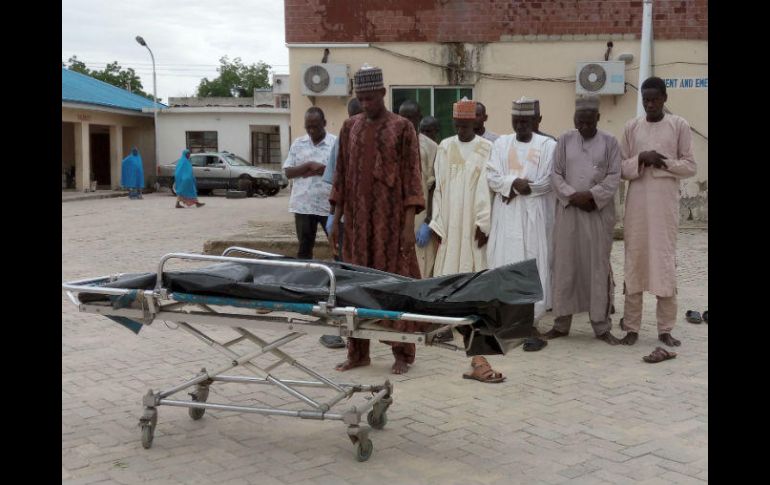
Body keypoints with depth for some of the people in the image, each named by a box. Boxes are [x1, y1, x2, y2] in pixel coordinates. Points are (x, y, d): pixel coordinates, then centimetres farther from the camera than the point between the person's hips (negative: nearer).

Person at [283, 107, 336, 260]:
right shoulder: (298, 144, 8)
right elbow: (288, 172, 2)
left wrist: (319, 169, -13)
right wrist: (309, 165, -12)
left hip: (329, 205, -3)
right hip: (303, 205, 3)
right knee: (304, 248, 11)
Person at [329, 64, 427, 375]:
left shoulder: (402, 128, -1)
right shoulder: (350, 127, 10)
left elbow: (412, 175, -5)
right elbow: (341, 174, 12)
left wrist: (409, 223, -12)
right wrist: (336, 218, 7)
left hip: (391, 219, -4)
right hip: (358, 219, 4)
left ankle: (402, 354, 8)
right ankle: (357, 352, 14)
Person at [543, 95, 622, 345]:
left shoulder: (609, 142, 3)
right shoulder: (565, 141, 6)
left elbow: (614, 177, -2)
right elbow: (555, 175, 3)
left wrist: (591, 195, -15)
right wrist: (573, 196, -11)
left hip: (599, 213, -1)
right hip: (568, 211, 1)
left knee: (598, 267, 0)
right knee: (565, 266, 3)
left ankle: (601, 326, 6)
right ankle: (562, 323, 11)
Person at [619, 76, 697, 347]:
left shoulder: (679, 126, 3)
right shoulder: (631, 127, 7)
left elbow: (690, 166, 0)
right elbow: (621, 169, 5)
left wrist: (661, 163, -12)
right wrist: (641, 159, -13)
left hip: (666, 205, -1)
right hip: (637, 205, 2)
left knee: (665, 263, -1)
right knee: (634, 261, 2)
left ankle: (665, 328, 7)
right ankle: (632, 326, 9)